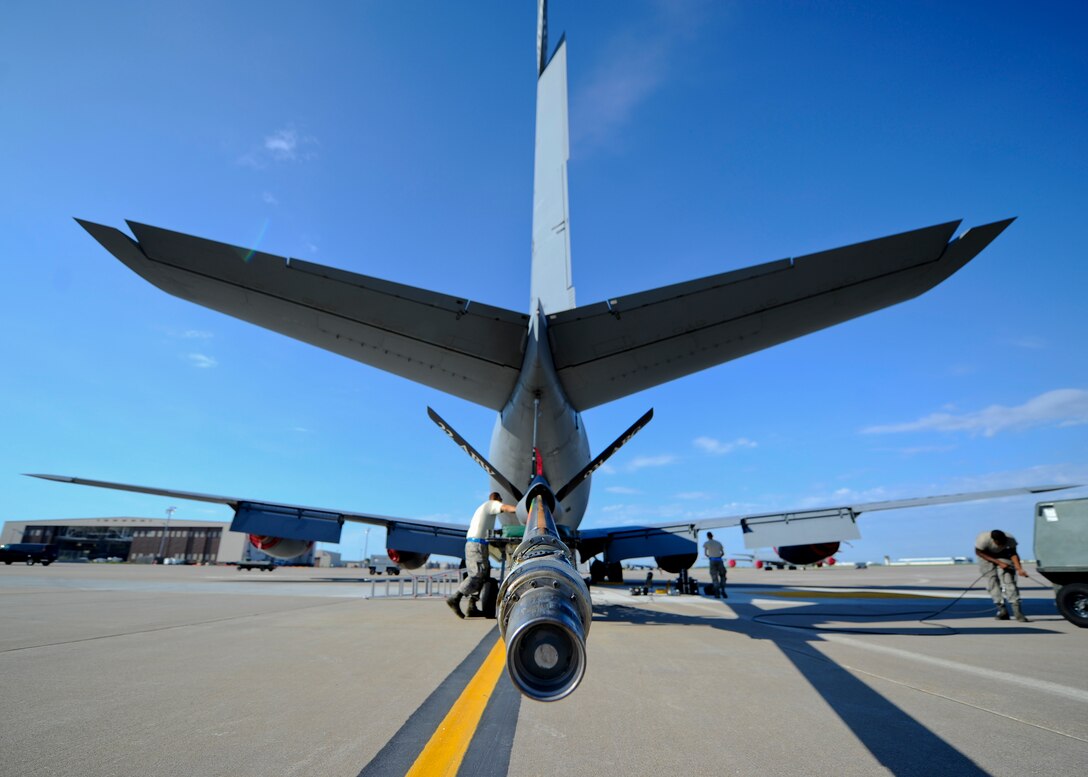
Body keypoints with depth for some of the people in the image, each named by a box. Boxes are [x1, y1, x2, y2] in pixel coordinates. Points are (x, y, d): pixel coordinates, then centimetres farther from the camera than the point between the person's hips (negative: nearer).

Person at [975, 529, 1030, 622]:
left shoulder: (1010, 539, -28)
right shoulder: (983, 539, -35)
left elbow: (1013, 554, -15)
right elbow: (979, 552, -22)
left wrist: (1019, 569, -28)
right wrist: (998, 563, -26)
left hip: (1003, 557, 1)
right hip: (986, 557, -1)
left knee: (1009, 581, -13)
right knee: (992, 582, -8)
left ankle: (1017, 610, -12)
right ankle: (1001, 609, -1)